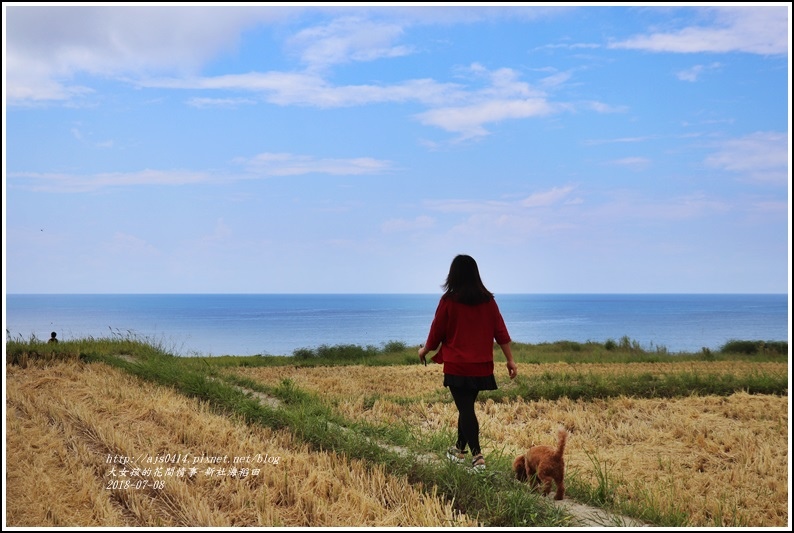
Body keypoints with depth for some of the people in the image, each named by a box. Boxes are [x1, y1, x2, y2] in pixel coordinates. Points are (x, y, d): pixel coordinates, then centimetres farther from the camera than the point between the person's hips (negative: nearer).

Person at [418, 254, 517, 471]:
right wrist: (510, 360, 7)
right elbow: (500, 331, 1)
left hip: (457, 365, -4)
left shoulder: (449, 300, -10)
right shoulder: (487, 300, 0)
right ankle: (460, 448, 34)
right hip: (481, 366, 4)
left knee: (466, 409, -2)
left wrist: (425, 350, 17)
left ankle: (477, 456, -13)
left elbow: (437, 331, -2)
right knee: (467, 406, 20)